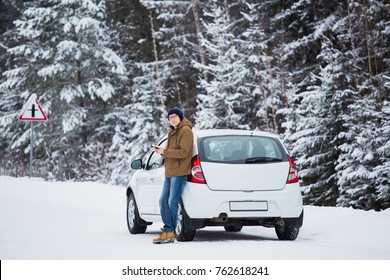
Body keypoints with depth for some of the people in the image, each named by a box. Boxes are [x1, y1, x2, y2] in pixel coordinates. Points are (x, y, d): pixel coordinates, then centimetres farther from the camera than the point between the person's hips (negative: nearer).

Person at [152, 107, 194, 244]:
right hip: (169, 172, 10)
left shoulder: (186, 131, -10)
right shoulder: (172, 131, 20)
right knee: (163, 201, 6)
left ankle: (170, 232, 1)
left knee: (172, 203, -7)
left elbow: (183, 152, -17)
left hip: (179, 172, -10)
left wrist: (165, 152, -15)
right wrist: (161, 151, 4)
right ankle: (168, 231, 9)